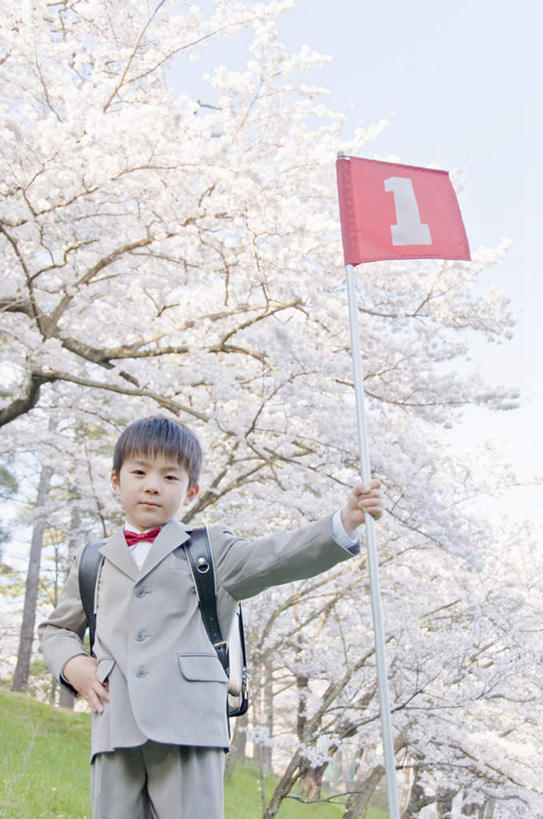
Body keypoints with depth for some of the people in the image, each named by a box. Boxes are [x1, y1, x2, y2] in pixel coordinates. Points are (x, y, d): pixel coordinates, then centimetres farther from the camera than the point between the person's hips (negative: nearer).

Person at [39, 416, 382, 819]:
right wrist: (71, 665, 6)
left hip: (189, 727, -2)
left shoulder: (212, 549, 10)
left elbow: (274, 557, -5)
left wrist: (345, 521, -20)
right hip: (115, 731, 3)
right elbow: (56, 628, 29)